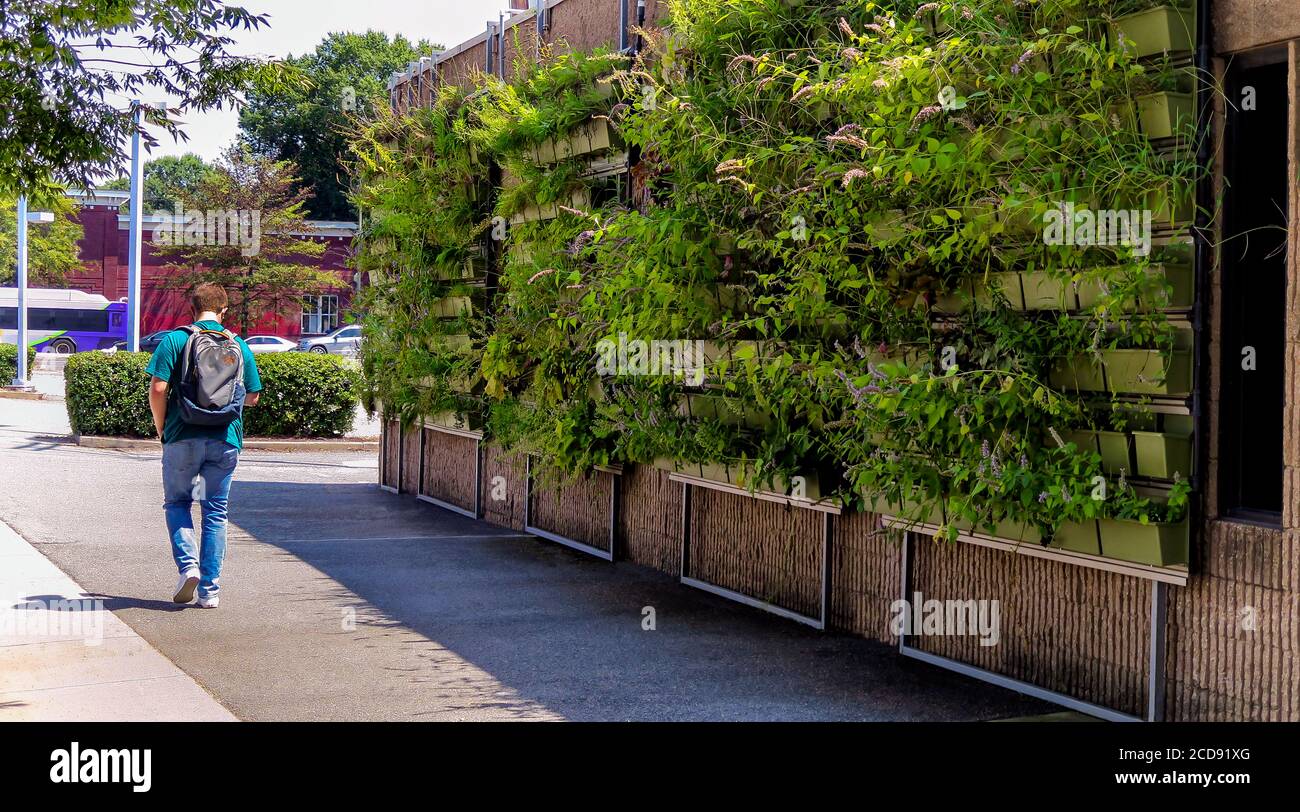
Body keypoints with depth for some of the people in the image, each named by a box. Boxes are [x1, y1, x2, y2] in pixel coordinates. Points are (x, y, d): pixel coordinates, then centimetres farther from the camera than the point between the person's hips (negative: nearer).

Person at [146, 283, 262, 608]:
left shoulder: (175, 340, -2)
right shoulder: (239, 346, 6)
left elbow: (158, 389, -9)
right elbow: (252, 397, 11)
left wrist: (162, 430, 4)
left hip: (183, 438, -2)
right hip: (225, 440, 2)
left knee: (177, 502, 16)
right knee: (215, 512, 9)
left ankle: (188, 565, -4)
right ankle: (210, 590, 8)